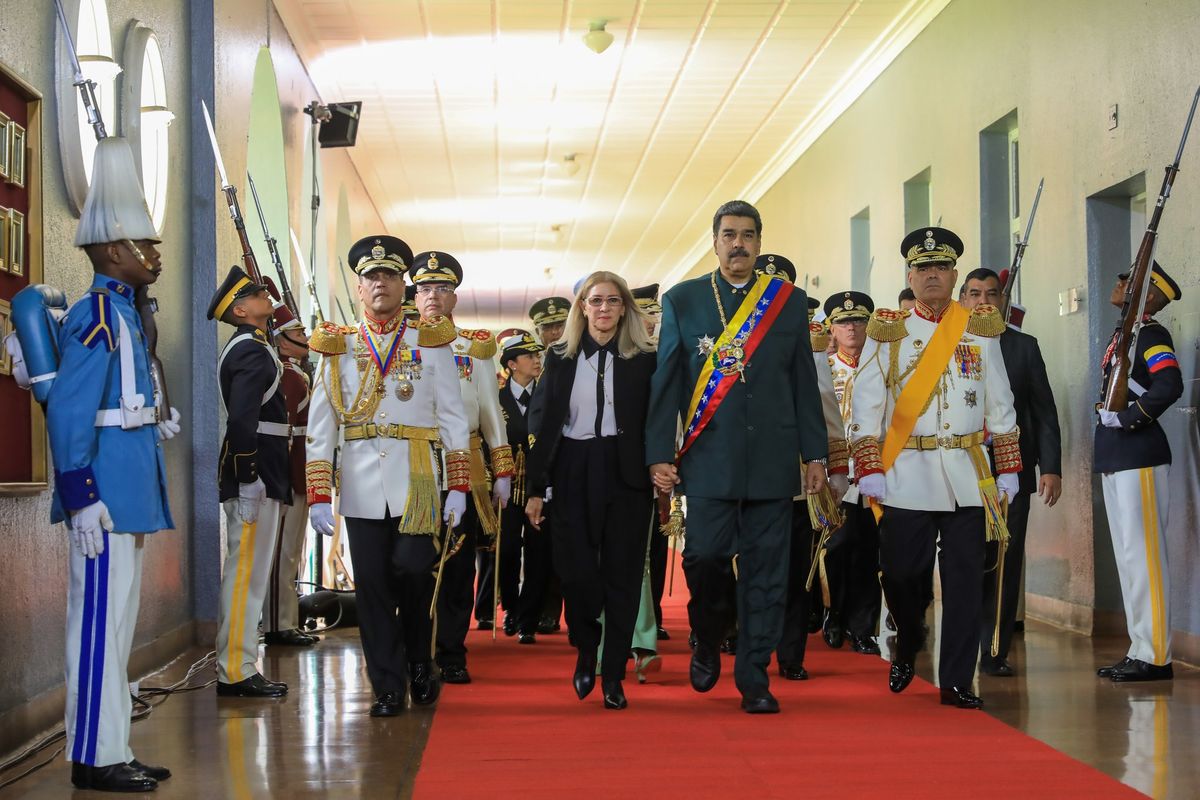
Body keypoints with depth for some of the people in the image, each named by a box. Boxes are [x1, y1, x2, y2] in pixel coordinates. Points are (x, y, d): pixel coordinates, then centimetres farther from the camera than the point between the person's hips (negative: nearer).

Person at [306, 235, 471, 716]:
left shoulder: (432, 344, 7)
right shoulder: (337, 348, 9)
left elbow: (453, 418, 5)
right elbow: (320, 427, 5)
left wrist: (458, 487, -2)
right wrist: (318, 495, -2)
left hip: (416, 486, -1)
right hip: (361, 490, 1)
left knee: (416, 577, -4)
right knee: (372, 588, 1)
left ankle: (420, 667, 21)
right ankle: (387, 689, 9)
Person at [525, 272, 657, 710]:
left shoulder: (645, 360, 2)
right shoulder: (560, 357, 6)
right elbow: (547, 423, 5)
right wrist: (535, 486, 2)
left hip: (626, 474, -1)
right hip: (574, 475, 1)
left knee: (621, 574, 1)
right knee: (576, 571, -1)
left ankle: (613, 676, 10)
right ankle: (586, 650, 27)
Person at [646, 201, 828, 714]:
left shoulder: (790, 302, 10)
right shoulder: (682, 301, 7)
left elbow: (804, 383, 11)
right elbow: (666, 383, 6)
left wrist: (814, 454, 7)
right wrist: (660, 455, -1)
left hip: (773, 460, 1)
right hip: (709, 458, -1)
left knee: (765, 569, 1)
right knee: (705, 555, -8)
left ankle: (754, 679, 10)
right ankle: (707, 643, 21)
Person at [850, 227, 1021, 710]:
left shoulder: (980, 329, 10)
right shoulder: (887, 331, 6)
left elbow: (1000, 402, 12)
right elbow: (866, 402, 2)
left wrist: (1008, 468, 7)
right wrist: (868, 468, -7)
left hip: (967, 478, 1)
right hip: (906, 476, -1)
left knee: (964, 579, -1)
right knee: (901, 572, -1)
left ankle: (956, 682, 6)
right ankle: (907, 645, 29)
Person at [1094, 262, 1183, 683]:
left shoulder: (1152, 334, -10)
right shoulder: (1122, 335, 18)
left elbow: (1169, 385, -25)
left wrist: (1131, 418, -17)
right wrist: (1110, 423, 11)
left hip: (1139, 459, -10)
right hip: (1113, 460, 10)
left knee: (1142, 554, -8)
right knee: (1127, 556, 12)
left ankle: (1155, 657, -4)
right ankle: (1140, 651, 19)